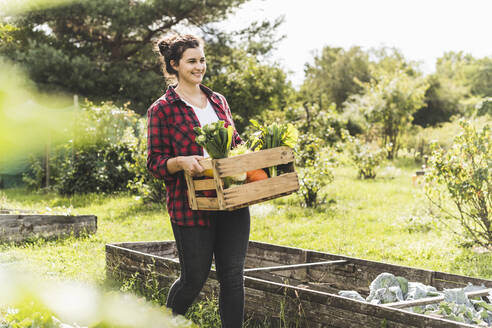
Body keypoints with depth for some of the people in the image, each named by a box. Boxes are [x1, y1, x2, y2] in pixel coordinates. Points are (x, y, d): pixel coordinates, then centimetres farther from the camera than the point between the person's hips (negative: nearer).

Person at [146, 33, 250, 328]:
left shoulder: (218, 101, 15)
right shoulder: (162, 109, -2)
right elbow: (155, 162, -4)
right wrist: (181, 162, -23)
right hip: (191, 205, -5)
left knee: (233, 275, 4)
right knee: (194, 278, 6)